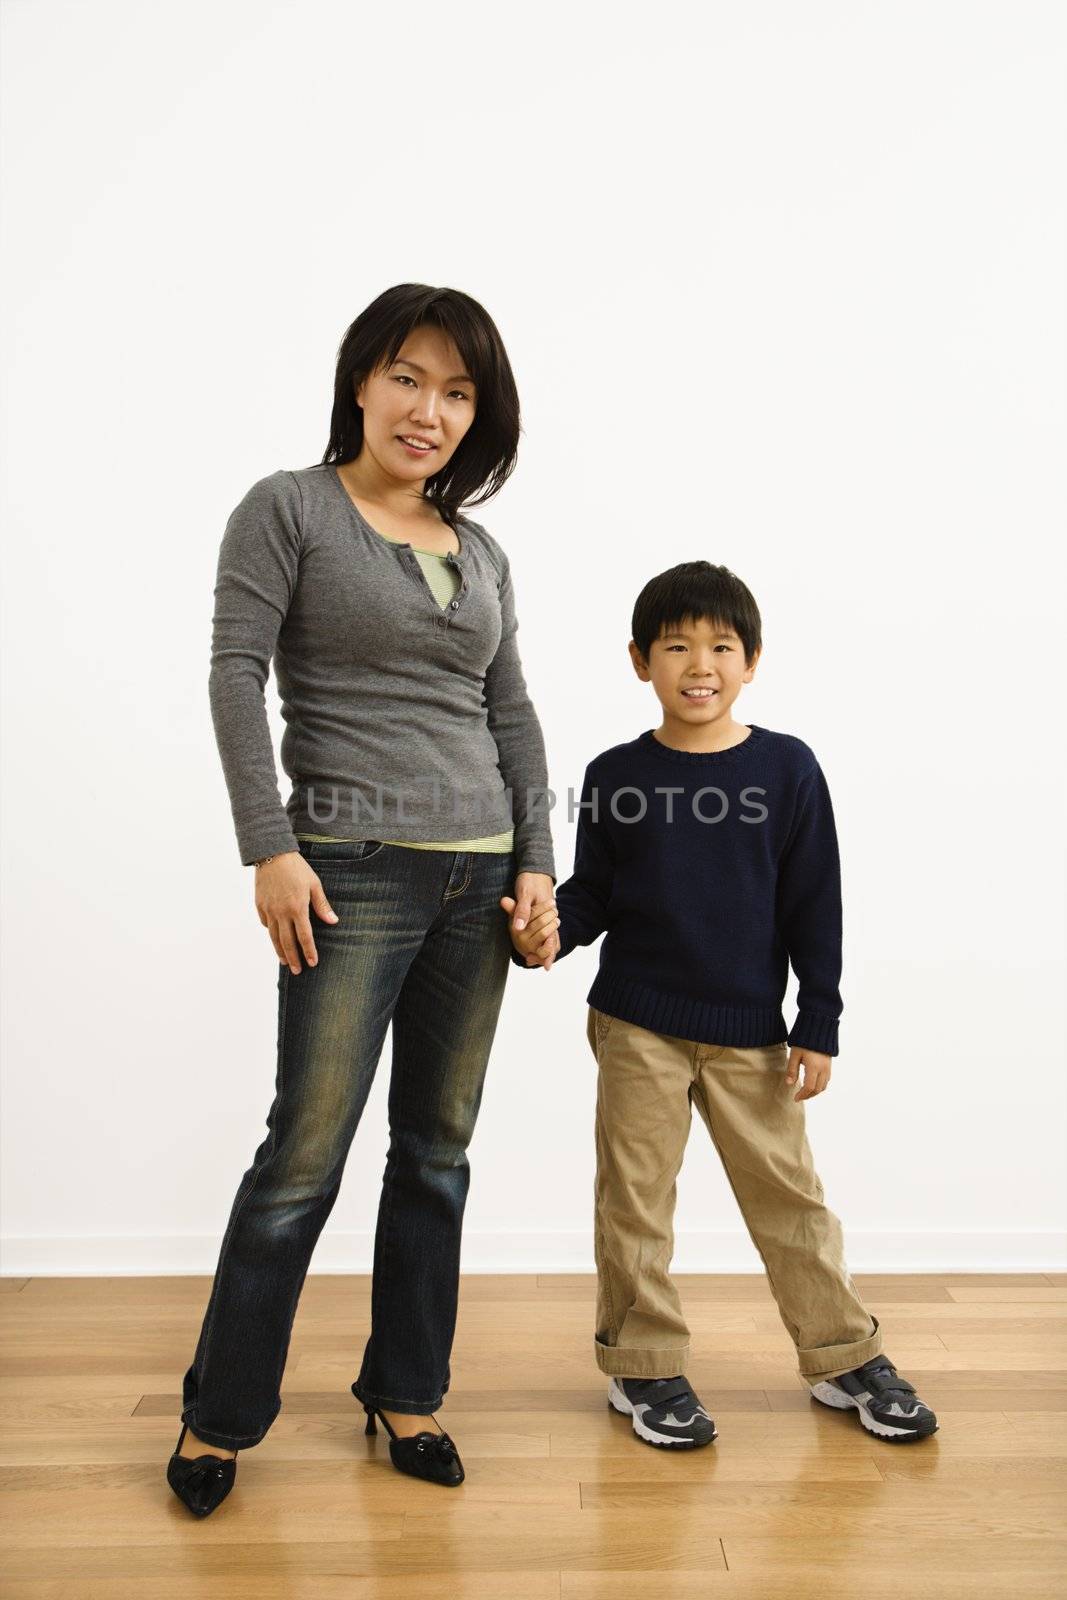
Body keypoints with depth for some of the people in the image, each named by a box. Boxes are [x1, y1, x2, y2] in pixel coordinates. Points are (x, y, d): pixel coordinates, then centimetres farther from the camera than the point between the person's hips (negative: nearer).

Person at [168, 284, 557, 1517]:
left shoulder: (482, 554, 15)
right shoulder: (287, 511, 0)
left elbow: (512, 713, 14)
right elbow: (236, 676, -7)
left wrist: (536, 859, 6)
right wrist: (271, 849, -14)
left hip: (480, 873, 6)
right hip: (356, 869, -5)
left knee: (438, 1150, 11)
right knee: (306, 1153, -1)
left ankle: (404, 1391, 29)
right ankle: (219, 1415, 21)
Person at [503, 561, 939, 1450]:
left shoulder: (787, 769, -4)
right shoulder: (616, 776, -2)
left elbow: (815, 906, -1)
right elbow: (593, 892, 4)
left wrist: (819, 1024, -2)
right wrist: (549, 930, -18)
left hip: (751, 1030, 0)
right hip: (638, 1025, 1)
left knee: (788, 1193, 11)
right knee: (635, 1195, 9)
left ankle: (844, 1354, 31)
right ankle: (643, 1366, 27)